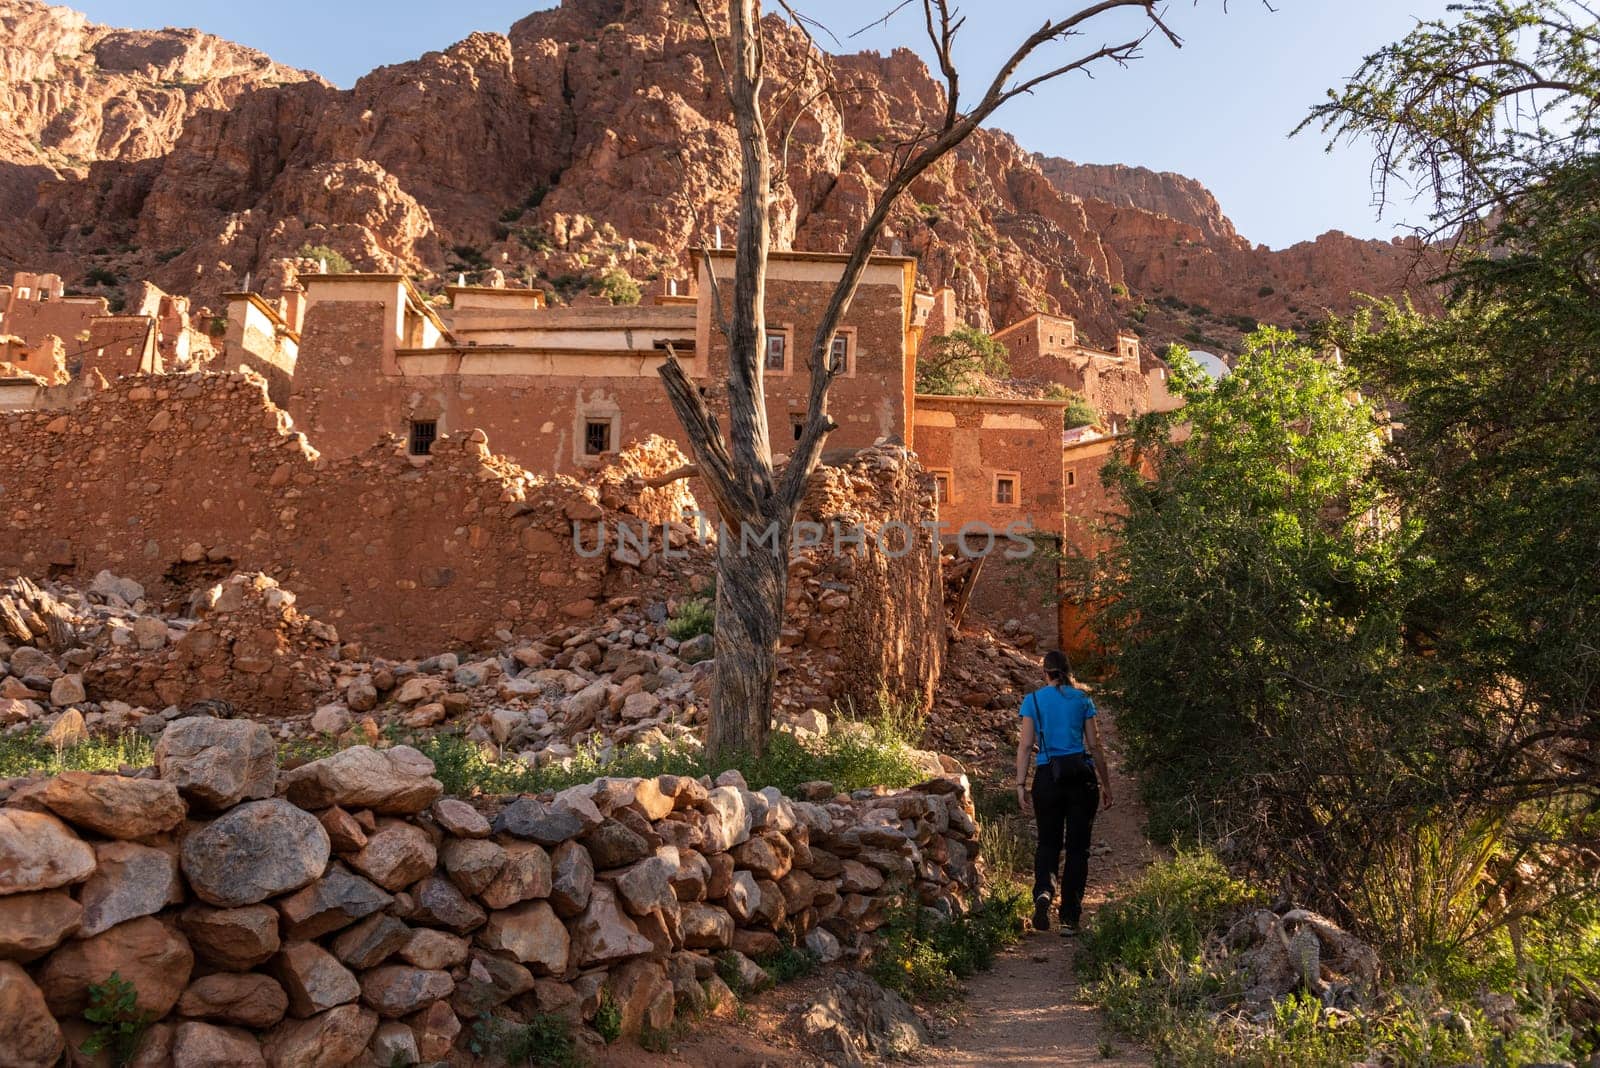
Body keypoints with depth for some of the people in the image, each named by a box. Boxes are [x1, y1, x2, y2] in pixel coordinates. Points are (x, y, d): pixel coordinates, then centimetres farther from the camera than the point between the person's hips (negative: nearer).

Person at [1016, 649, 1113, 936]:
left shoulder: (1033, 700, 4)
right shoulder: (1083, 700, 6)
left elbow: (1026, 745, -2)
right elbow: (1094, 746, 5)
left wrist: (1020, 785, -1)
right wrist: (1106, 785, 12)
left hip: (1047, 776, 0)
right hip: (1081, 775, 0)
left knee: (1048, 842, 14)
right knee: (1077, 847, 8)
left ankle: (1043, 891, -14)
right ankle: (1069, 918, 8)